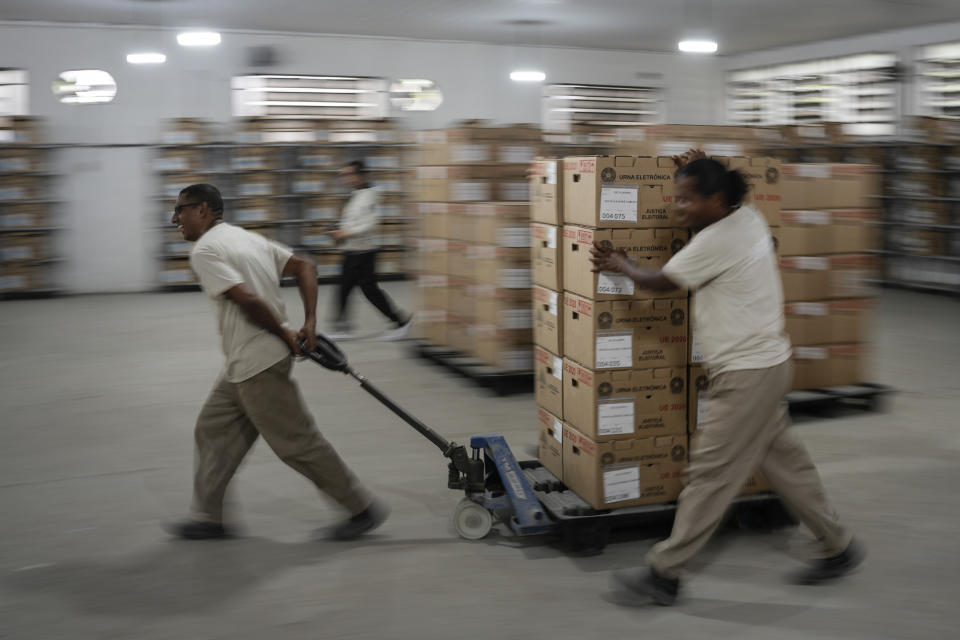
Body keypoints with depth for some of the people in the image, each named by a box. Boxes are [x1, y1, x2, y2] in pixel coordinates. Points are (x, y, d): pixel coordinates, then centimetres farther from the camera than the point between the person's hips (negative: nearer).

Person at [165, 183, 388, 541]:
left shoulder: (204, 250, -14)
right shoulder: (247, 237, 14)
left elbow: (247, 300, -25)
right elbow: (304, 267, 11)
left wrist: (285, 335, -12)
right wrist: (310, 323, 4)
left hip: (258, 366, -10)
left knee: (297, 443, 0)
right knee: (213, 431, 16)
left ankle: (362, 509, 10)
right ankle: (208, 518, 23)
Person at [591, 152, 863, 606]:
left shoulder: (716, 242, -20)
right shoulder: (749, 218, 6)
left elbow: (660, 282, -9)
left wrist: (621, 265, 9)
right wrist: (697, 173, 23)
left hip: (747, 373, -10)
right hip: (764, 364, 10)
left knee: (710, 471, -4)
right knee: (783, 461, 19)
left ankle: (664, 573, 3)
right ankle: (837, 547, 31)